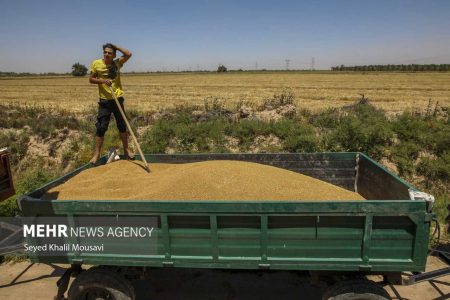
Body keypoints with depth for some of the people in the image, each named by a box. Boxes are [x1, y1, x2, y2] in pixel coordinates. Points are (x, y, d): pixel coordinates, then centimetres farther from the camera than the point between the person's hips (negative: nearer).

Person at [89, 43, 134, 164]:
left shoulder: (117, 63, 2)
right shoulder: (96, 63, -3)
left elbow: (128, 54, -7)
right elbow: (91, 79, 1)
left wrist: (115, 46, -5)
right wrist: (102, 80, -16)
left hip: (118, 99, 2)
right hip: (104, 101, -2)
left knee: (122, 126, 11)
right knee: (101, 128, -2)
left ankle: (126, 150, 24)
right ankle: (97, 154, 9)